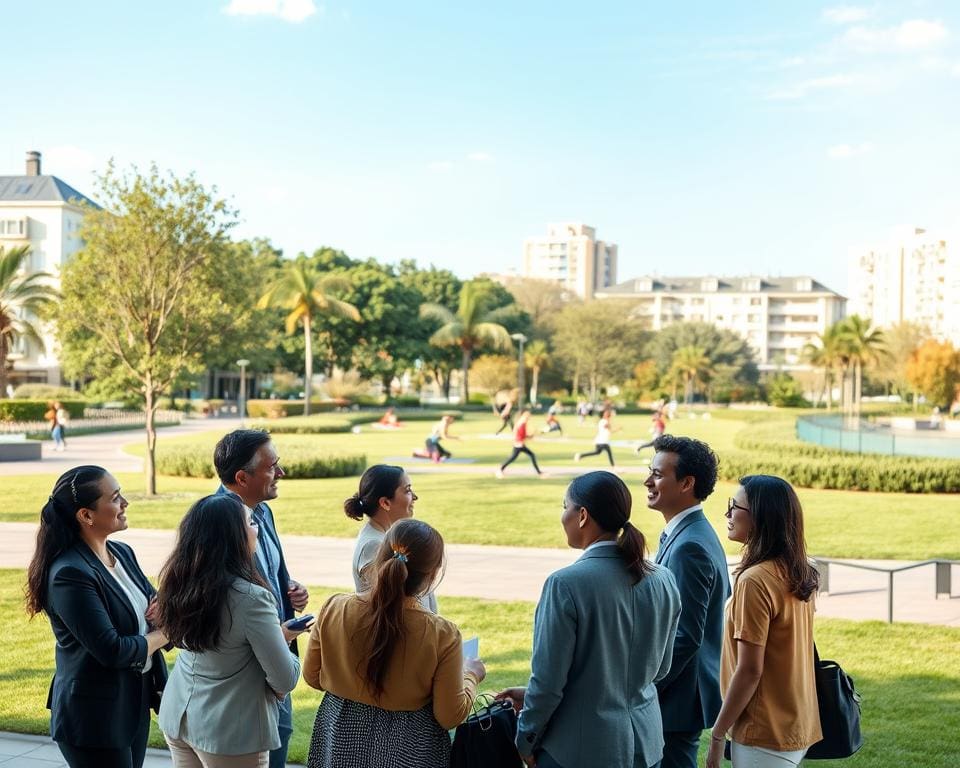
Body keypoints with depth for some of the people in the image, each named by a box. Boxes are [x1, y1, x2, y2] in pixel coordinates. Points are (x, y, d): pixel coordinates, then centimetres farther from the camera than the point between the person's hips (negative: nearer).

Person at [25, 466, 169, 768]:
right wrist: (166, 633, -10)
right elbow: (112, 650, -24)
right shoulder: (70, 574, -21)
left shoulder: (122, 553, 5)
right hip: (95, 718, -8)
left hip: (136, 703, 8)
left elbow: (149, 604, 14)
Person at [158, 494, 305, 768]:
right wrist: (281, 640, 2)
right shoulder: (250, 598, -25)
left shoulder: (180, 582, -4)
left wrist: (274, 634, 11)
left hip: (178, 716, 7)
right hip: (230, 732, -7)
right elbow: (285, 680, -18)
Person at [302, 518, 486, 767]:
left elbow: (312, 677, 1)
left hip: (341, 740, 3)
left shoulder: (334, 609, -14)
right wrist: (471, 675, 5)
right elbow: (450, 716, -12)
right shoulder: (442, 635, -21)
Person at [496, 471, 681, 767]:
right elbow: (659, 668, 10)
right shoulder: (663, 580, -1)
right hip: (645, 743, 6)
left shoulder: (566, 584, -20)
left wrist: (526, 742, 1)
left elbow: (549, 680, -17)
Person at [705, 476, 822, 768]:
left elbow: (749, 670, -19)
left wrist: (717, 735, -12)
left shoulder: (755, 580, -19)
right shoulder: (798, 574, 6)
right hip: (798, 726, 8)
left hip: (765, 735, -8)